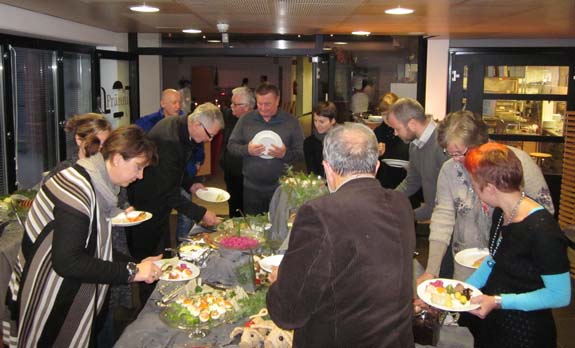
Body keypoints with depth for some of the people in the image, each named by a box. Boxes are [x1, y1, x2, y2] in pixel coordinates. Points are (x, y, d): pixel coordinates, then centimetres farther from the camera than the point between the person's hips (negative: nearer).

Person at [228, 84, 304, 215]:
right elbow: (231, 145, 4)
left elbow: (301, 153, -3)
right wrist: (247, 150, -16)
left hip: (280, 188, -1)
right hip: (252, 188, 2)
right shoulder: (246, 120, 4)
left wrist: (285, 154, -23)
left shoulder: (291, 122, -1)